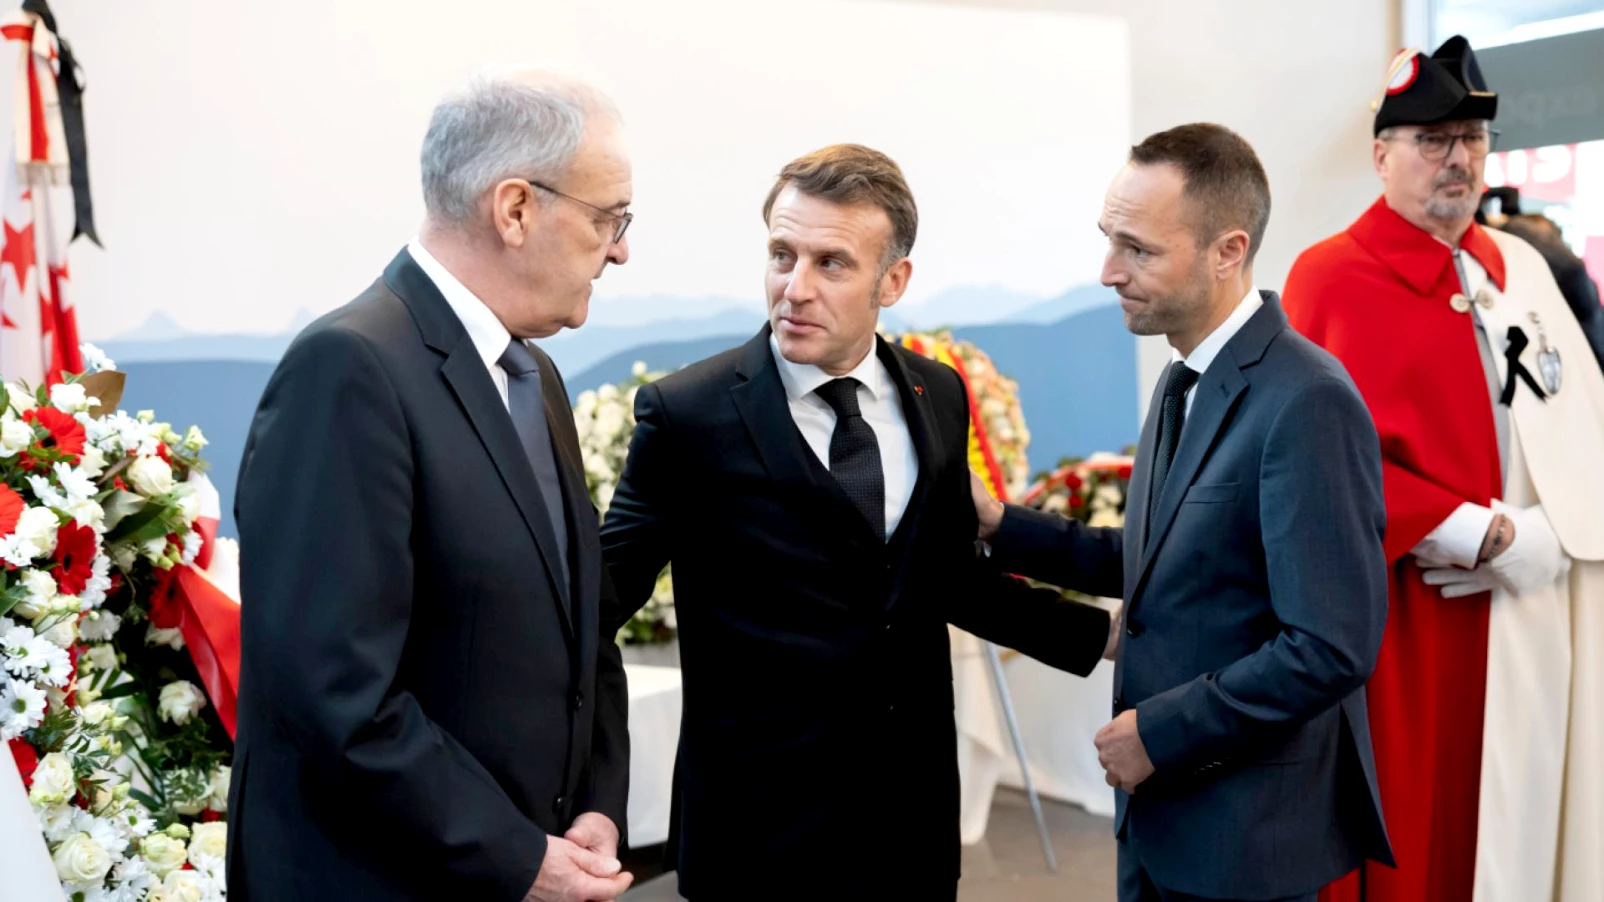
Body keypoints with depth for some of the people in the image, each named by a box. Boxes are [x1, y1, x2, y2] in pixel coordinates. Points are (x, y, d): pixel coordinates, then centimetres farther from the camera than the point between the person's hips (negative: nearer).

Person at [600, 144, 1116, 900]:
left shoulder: (938, 397, 3)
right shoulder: (687, 413, -12)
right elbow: (604, 588, -5)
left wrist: (1103, 635, 10)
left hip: (916, 810, 5)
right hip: (762, 825, -4)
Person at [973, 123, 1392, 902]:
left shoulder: (1306, 404, -22)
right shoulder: (1184, 382, 6)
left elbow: (1332, 649, -25)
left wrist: (1160, 731, -18)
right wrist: (1002, 527, 3)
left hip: (1245, 836, -8)